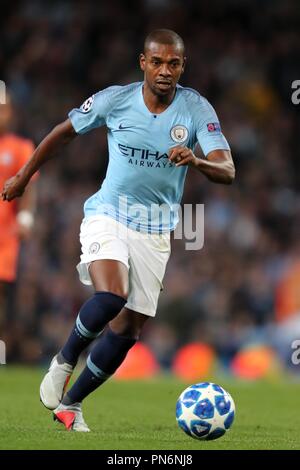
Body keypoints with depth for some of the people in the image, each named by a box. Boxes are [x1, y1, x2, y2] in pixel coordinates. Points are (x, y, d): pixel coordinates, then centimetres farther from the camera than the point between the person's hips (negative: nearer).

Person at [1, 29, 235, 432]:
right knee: (110, 298, -29)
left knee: (128, 330, 3)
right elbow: (64, 132, 8)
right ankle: (64, 362, -2)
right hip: (108, 215, -2)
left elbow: (227, 171, -17)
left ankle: (70, 404, 21)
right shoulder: (115, 100, -8)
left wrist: (197, 161, -38)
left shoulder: (196, 109, -8)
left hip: (156, 230, 2)